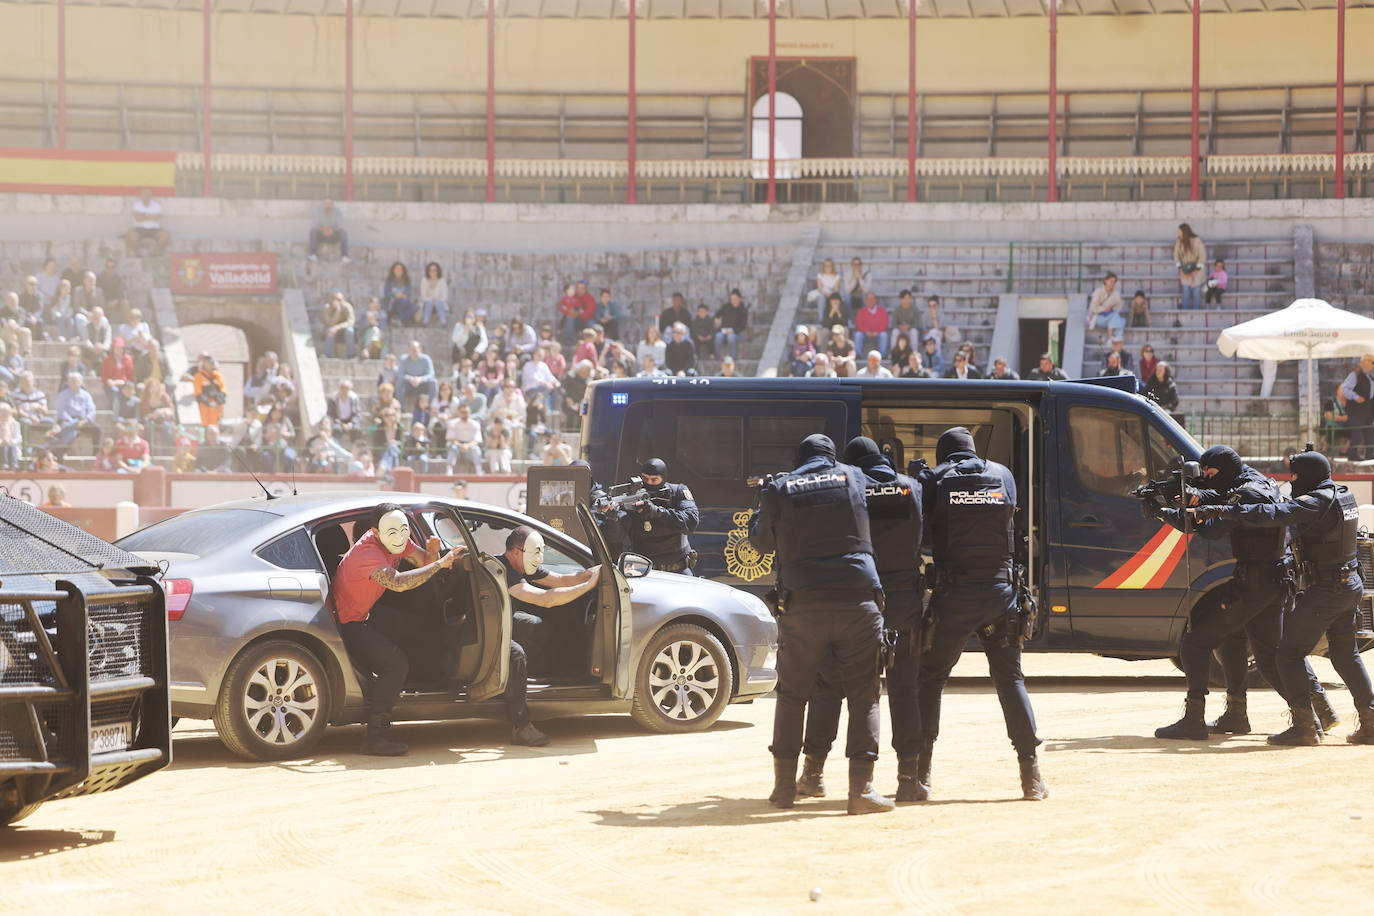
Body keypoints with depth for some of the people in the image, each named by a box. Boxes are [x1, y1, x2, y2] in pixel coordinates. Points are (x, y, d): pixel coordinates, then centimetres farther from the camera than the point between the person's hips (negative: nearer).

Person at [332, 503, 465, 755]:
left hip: (365, 613, 10)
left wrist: (433, 552, -22)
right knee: (396, 665, -20)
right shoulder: (367, 552, -32)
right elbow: (397, 583, -47)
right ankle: (373, 737, -18)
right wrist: (440, 563, -44)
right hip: (347, 622, -10)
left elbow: (424, 562, 3)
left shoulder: (397, 541, -5)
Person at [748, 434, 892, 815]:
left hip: (802, 605, 1)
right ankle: (861, 787, -7)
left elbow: (761, 543, 18)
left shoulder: (779, 489, 7)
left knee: (792, 694, 11)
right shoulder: (854, 478, 8)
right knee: (862, 695, 2)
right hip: (857, 600, 0)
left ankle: (785, 786, 13)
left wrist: (758, 510, 36)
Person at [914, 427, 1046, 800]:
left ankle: (921, 772, 9)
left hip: (954, 595, -2)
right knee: (1010, 679, 7)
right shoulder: (1002, 475, 7)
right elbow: (1009, 515, 14)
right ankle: (1031, 775, 0)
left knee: (931, 677, 10)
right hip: (999, 591, 2)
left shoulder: (934, 480, -2)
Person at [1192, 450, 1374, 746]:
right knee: (1345, 654, 19)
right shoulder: (1344, 496, 10)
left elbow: (1271, 515, -29)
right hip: (1350, 584, 9)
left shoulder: (1317, 502, -18)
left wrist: (1220, 510, -30)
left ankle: (1304, 725, -9)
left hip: (1325, 590, -9)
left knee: (1290, 653, -3)